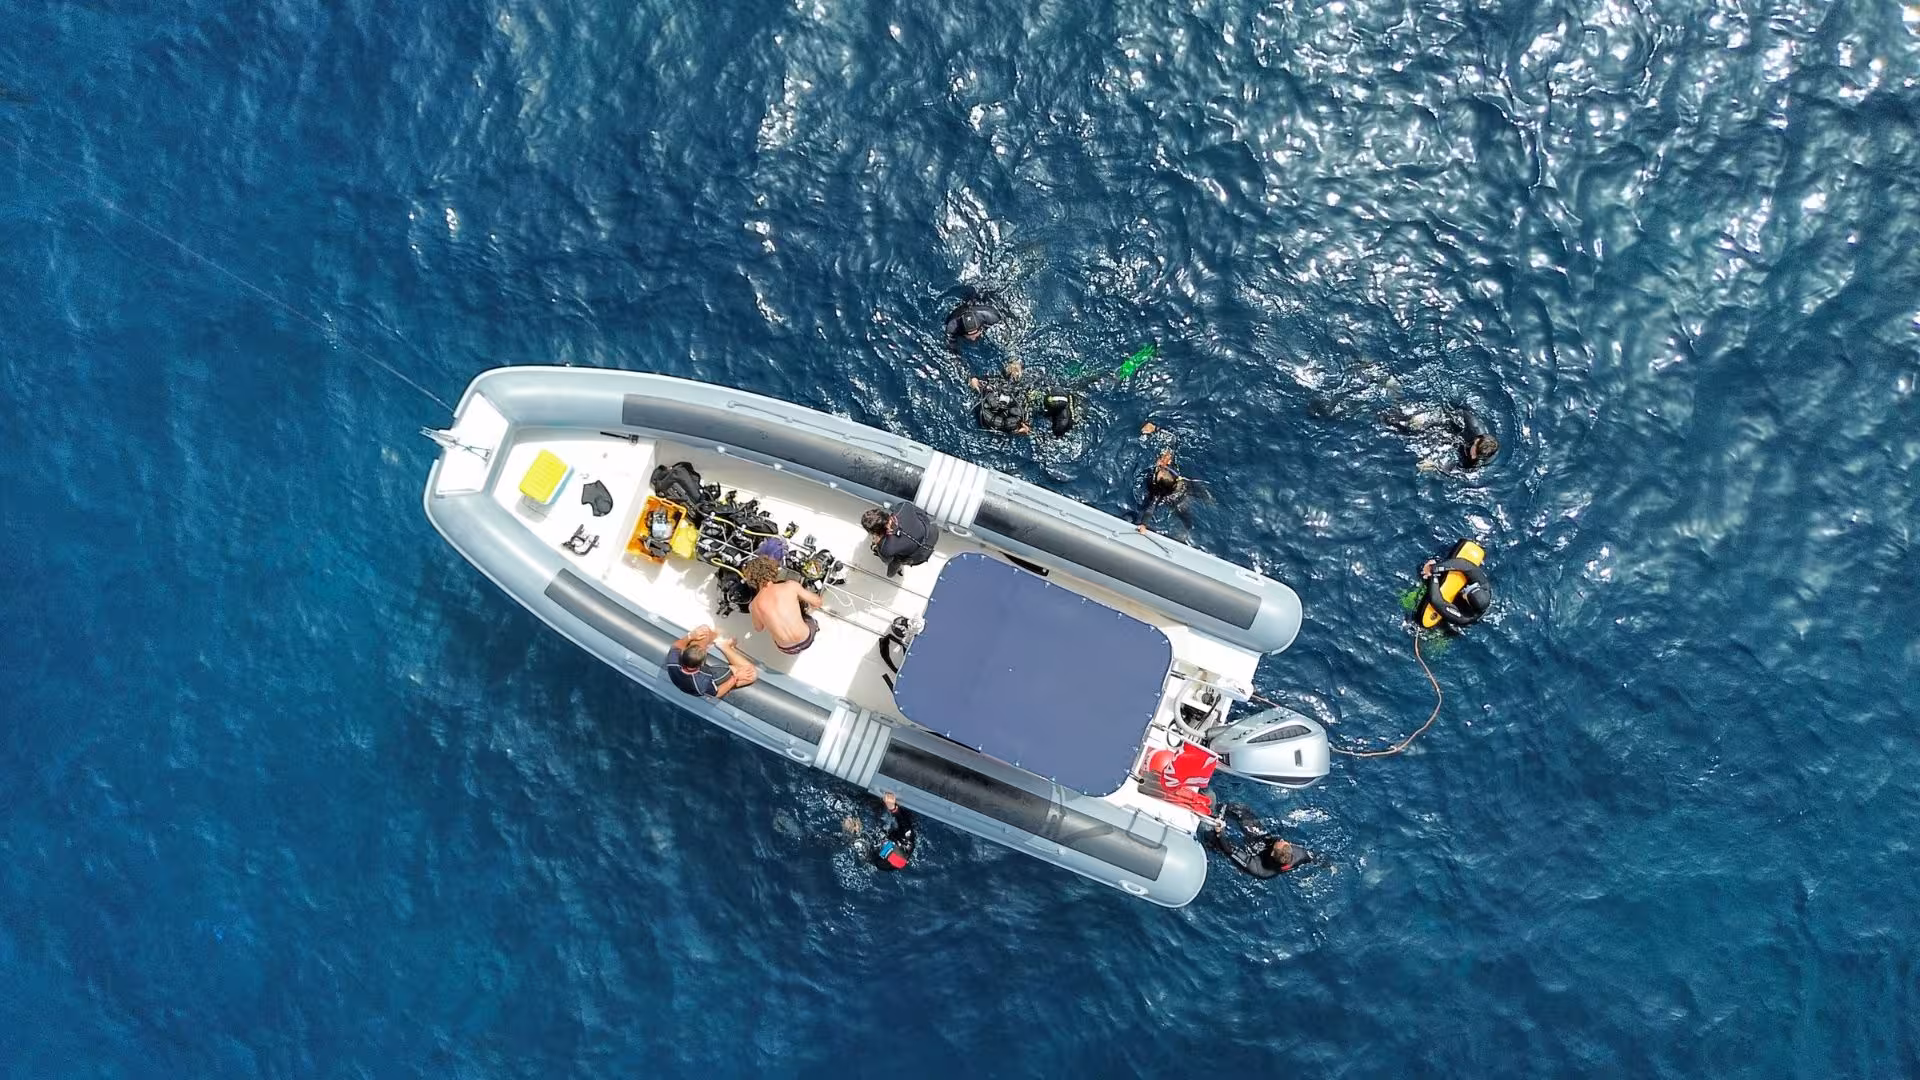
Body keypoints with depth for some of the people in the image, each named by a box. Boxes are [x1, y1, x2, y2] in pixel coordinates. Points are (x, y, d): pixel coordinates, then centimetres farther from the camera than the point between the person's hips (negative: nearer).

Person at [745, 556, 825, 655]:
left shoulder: (753, 606, -9)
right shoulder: (790, 586, -17)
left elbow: (759, 628, 11)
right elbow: (818, 602, -5)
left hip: (787, 650, 2)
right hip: (806, 640, -2)